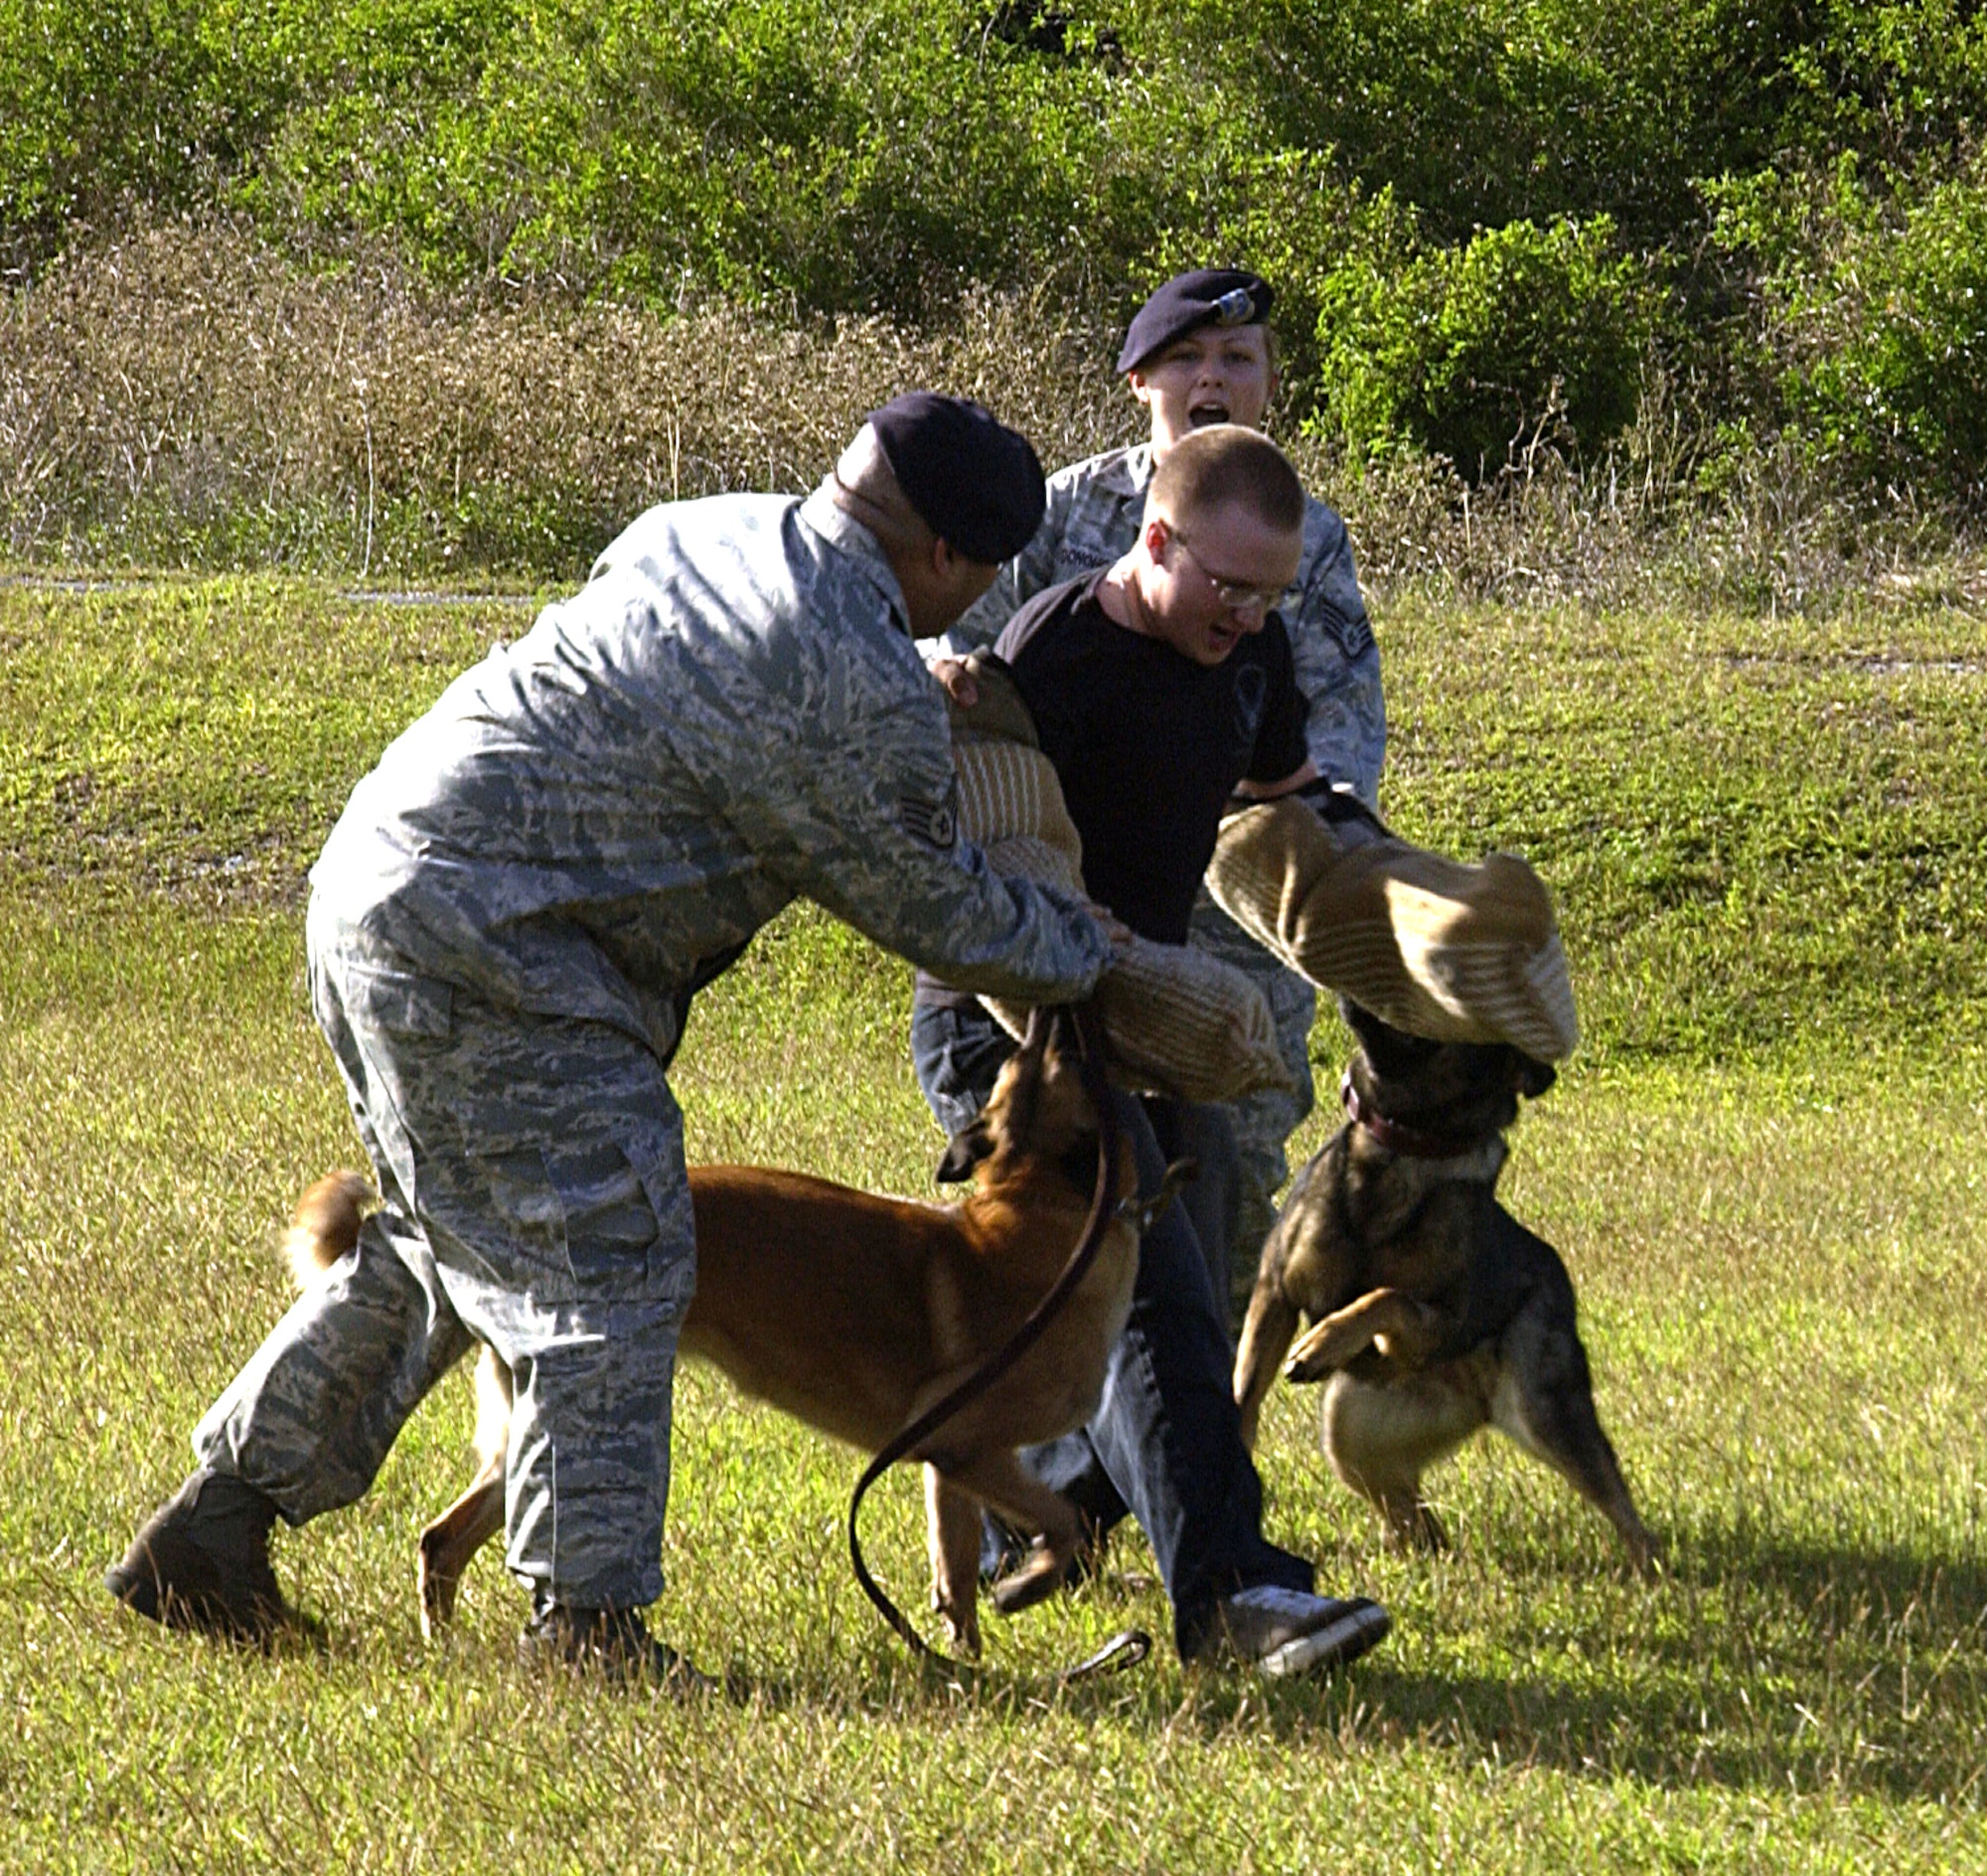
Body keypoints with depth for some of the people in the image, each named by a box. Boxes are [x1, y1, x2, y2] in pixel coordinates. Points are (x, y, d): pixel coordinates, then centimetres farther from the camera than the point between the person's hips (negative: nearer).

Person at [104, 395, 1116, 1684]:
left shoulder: (703, 532, 11)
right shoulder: (873, 701, -14)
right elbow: (932, 912, 0)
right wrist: (1085, 954, 18)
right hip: (484, 950, -10)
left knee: (439, 1250, 22)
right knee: (610, 1266, -4)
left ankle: (209, 1533, 28)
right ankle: (589, 1617, -5)